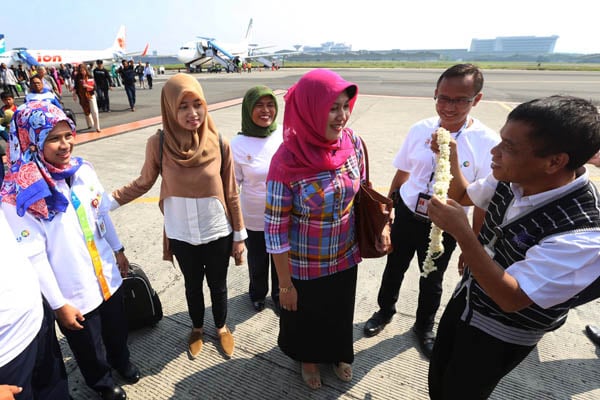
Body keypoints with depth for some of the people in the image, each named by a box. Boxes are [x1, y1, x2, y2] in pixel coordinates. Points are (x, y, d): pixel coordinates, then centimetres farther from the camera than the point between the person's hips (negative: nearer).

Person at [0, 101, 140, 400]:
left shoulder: (83, 170, -6)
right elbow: (34, 256, -19)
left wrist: (118, 250, 14)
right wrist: (58, 303, -14)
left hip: (107, 276, 5)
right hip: (73, 293, -4)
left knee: (117, 328, 28)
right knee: (89, 347, 22)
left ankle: (122, 360, 58)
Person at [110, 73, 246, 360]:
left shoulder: (219, 144, -14)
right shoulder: (158, 144, -14)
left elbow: (231, 194, -7)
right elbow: (143, 183, 0)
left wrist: (239, 235, -2)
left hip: (218, 233, 0)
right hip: (181, 235, 1)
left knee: (218, 284, 20)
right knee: (192, 285, 23)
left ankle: (221, 327, 47)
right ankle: (197, 328, 50)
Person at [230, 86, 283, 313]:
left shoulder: (284, 137, -9)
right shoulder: (238, 145, -14)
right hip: (254, 218, -1)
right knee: (257, 262, 21)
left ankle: (279, 295, 49)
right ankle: (258, 293, 51)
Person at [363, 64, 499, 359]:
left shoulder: (487, 143, -18)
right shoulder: (419, 130, -11)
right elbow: (402, 172, 2)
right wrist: (387, 208, 10)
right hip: (406, 215, 2)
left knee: (432, 280, 20)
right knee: (394, 268, 21)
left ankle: (424, 327, 50)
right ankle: (385, 311, 51)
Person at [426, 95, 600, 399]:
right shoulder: (512, 179, -14)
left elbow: (511, 299, -31)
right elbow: (464, 196, 6)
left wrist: (461, 233, -39)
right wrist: (450, 158, -12)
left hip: (502, 334, -6)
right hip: (465, 298, 6)